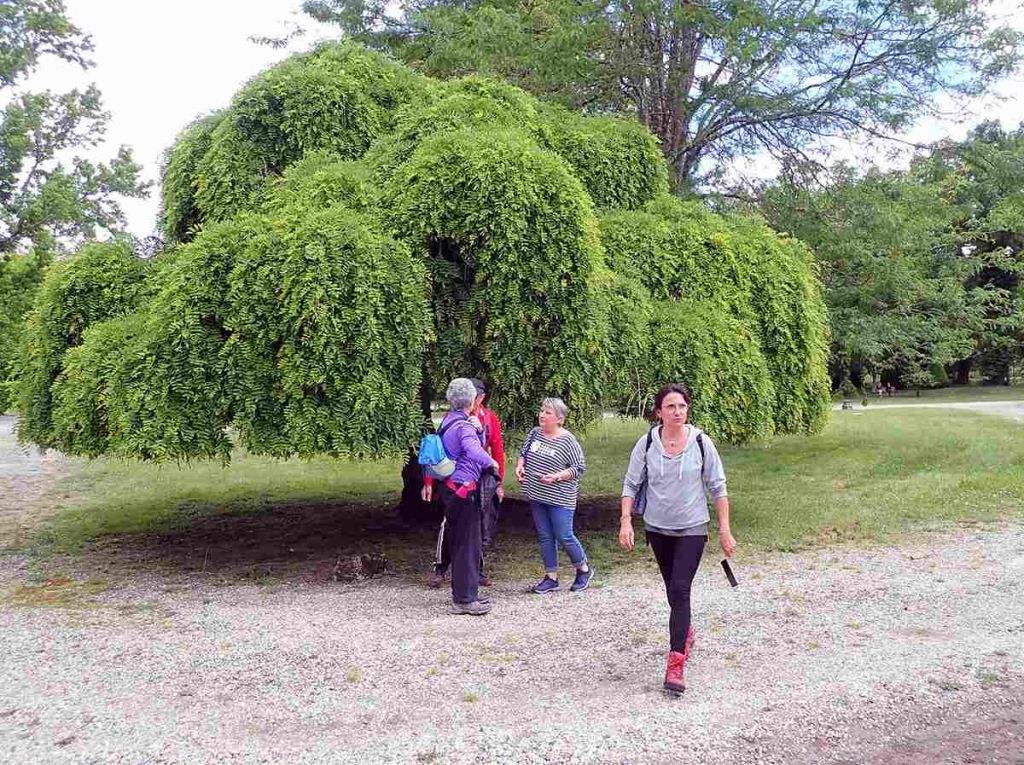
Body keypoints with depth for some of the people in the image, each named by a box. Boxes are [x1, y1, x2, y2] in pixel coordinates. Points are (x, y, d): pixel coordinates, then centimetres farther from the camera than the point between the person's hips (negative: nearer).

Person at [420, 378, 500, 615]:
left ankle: (460, 594, 27)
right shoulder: (464, 426, -19)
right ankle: (465, 600, 3)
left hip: (447, 487, 9)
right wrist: (491, 462, -19)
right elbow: (475, 452, -33)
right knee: (468, 544, -2)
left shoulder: (446, 422, 11)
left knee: (457, 543, 17)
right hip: (463, 490, -9)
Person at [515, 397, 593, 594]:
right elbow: (524, 453, 20)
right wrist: (520, 466, 0)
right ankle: (551, 578, 20)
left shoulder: (568, 440, -12)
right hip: (537, 496, 6)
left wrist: (557, 476, -22)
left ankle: (584, 570, 21)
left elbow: (579, 468, -11)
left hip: (560, 498, -6)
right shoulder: (535, 433, 5)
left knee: (564, 536, -2)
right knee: (545, 537, 10)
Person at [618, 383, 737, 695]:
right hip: (658, 528, 3)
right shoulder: (647, 443, -7)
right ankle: (685, 632, 46)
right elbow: (630, 484, 0)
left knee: (680, 590, -14)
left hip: (692, 528, -3)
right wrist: (626, 521, -10)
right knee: (673, 589, 18)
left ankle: (676, 664, -13)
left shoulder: (701, 442, -10)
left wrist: (725, 530, -5)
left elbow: (718, 487, -4)